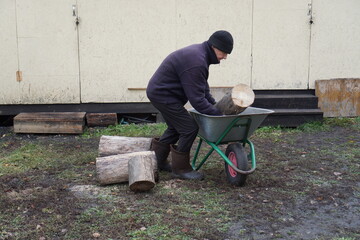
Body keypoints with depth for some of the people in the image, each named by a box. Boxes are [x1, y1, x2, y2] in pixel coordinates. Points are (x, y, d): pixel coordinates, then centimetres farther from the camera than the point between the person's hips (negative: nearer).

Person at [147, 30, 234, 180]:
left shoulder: (200, 52, 7)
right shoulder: (196, 63, -27)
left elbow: (203, 87, 16)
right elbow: (196, 99, -26)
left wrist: (214, 105, 10)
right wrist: (217, 114, -20)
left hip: (158, 91, 11)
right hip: (163, 95, -11)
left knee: (175, 127, 22)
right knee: (189, 128, -9)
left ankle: (157, 161, 33)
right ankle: (180, 169, 4)